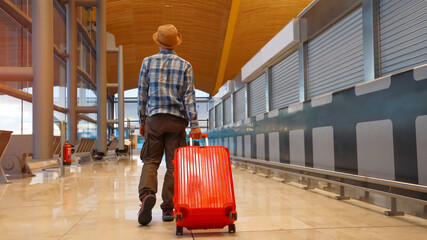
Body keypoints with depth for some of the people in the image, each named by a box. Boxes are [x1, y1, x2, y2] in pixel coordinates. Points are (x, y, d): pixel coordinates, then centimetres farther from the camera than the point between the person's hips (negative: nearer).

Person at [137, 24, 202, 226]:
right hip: (177, 119, 0)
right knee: (173, 164, 4)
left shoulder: (148, 62, 6)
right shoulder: (185, 65, 5)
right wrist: (194, 124, -4)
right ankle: (168, 208, 6)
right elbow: (189, 96, -2)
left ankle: (147, 194, -20)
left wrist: (142, 121, 13)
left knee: (150, 160, 6)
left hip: (155, 118, 0)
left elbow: (142, 94, 6)